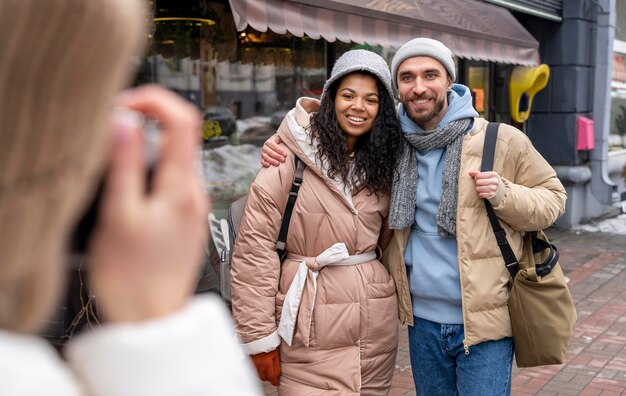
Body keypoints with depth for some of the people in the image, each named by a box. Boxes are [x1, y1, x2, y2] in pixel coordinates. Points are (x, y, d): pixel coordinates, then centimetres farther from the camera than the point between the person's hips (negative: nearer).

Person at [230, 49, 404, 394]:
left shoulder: (383, 163, 8)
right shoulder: (294, 153, -10)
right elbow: (254, 243, -12)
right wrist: (259, 335, -12)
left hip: (376, 326, 5)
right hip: (311, 325, -5)